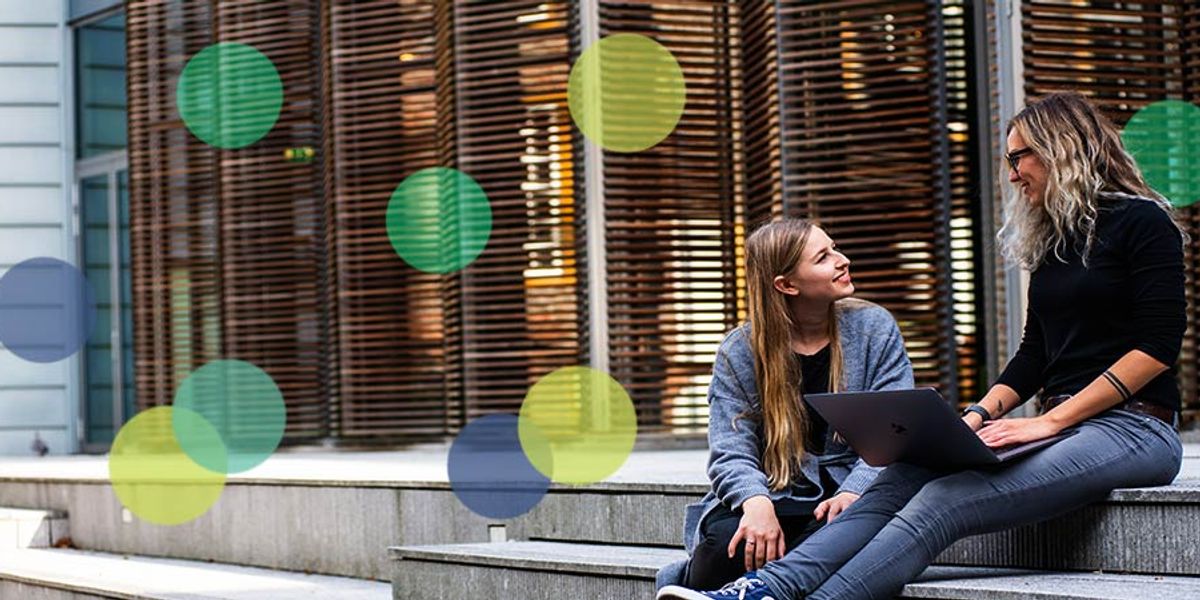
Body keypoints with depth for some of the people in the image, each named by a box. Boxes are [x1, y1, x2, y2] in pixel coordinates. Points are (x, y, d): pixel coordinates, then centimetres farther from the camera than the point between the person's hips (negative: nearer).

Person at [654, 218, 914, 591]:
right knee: (725, 542, -36)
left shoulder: (875, 329, 5)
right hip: (773, 496, -1)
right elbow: (731, 453, -4)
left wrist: (853, 492, -23)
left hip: (844, 494, 1)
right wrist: (756, 502, -28)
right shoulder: (739, 353, 3)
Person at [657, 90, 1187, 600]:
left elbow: (1158, 346, -11)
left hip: (1131, 426, -7)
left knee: (944, 501, -29)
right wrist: (978, 416, 3)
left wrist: (1052, 421, -16)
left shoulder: (1142, 223, -3)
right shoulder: (1050, 240, 22)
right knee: (901, 478, -17)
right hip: (1064, 424, 7)